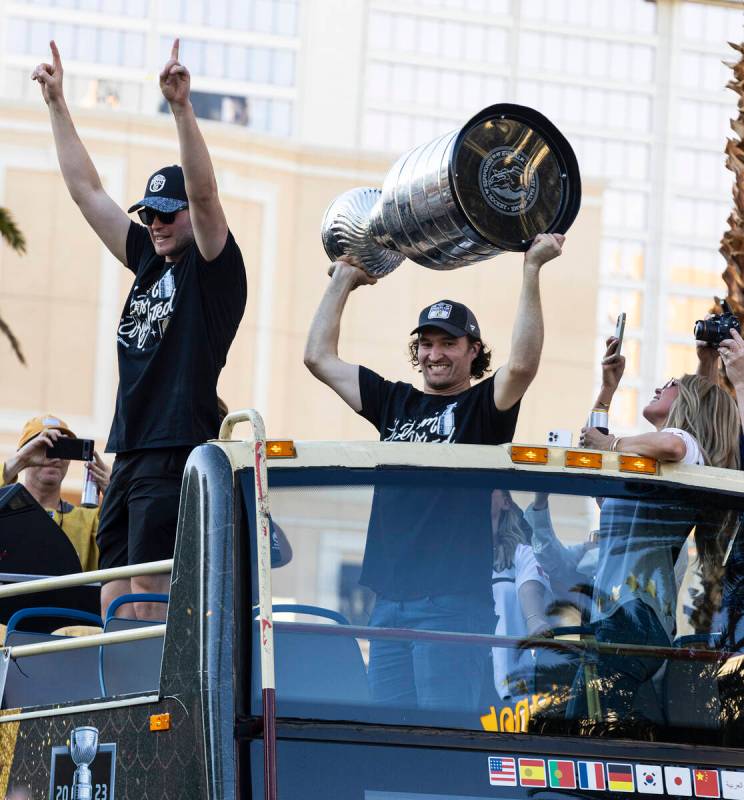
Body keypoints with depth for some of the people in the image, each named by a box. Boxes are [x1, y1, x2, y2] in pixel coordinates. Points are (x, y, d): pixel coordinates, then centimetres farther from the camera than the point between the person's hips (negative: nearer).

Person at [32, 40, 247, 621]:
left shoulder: (213, 267, -1)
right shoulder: (150, 262, 19)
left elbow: (203, 192, -18)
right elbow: (88, 191, 23)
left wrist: (182, 106, -27)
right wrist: (57, 103, 22)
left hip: (177, 453, -8)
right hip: (130, 454, 8)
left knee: (148, 595, -13)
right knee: (115, 602, 4)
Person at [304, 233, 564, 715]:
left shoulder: (484, 407, 3)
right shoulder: (396, 403, 18)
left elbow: (522, 364, -18)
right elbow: (320, 357, 22)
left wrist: (532, 270, -20)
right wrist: (344, 279, 24)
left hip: (455, 599, -6)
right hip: (389, 598, 6)